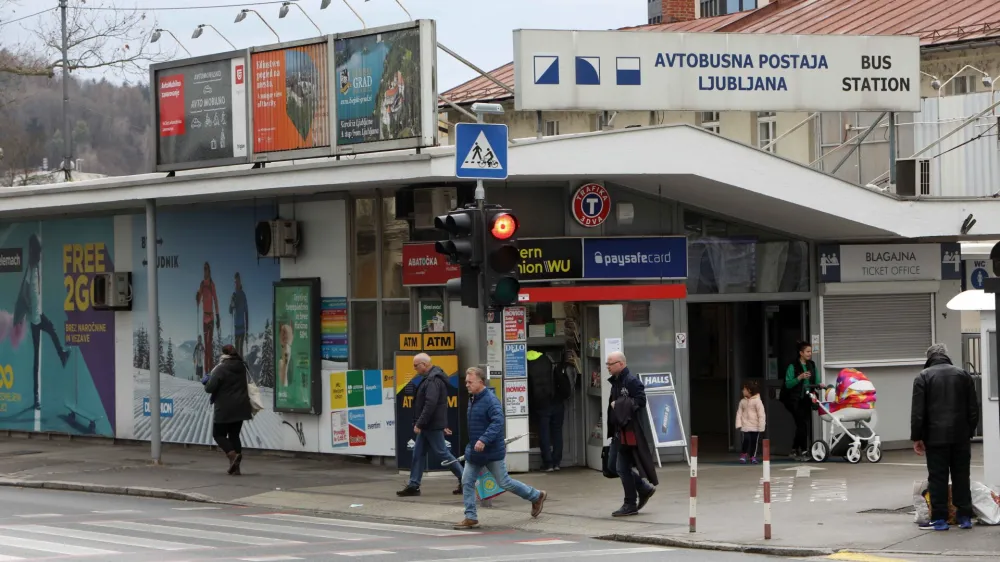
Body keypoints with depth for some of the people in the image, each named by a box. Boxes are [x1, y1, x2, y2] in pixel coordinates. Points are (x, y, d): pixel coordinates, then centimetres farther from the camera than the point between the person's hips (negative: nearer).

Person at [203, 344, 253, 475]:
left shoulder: (221, 369, -14)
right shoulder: (242, 367, 8)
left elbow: (209, 388, -17)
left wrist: (207, 383, 4)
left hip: (225, 409, -6)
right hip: (240, 408, 6)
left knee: (219, 434, 8)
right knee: (234, 435, 13)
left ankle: (232, 454, -18)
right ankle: (235, 467, 6)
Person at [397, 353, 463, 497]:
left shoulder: (433, 381, -20)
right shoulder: (430, 378, 14)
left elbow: (430, 404, -28)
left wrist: (419, 424, -24)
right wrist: (444, 424, 23)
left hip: (432, 426, -10)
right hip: (427, 426, 10)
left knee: (442, 452, -4)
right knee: (418, 453, 9)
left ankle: (464, 480, 4)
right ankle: (413, 485, 12)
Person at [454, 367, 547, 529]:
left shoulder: (491, 400, -20)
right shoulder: (472, 399, 8)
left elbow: (498, 422, -30)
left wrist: (484, 440, -37)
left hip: (492, 452, -8)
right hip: (474, 451, 8)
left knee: (504, 482, 3)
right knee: (467, 481, 0)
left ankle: (537, 496, 23)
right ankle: (470, 518, 5)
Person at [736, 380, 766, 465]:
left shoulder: (757, 401, -10)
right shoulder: (742, 402, 4)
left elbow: (762, 415, -10)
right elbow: (739, 413, 7)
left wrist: (761, 426, -12)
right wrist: (738, 424, -4)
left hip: (755, 427, -2)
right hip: (746, 426, 2)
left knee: (754, 442, 3)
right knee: (746, 440, -9)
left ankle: (753, 457, 15)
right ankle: (743, 455, 6)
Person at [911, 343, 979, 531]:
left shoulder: (923, 377, -3)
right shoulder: (963, 375, 9)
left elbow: (917, 411, -6)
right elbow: (973, 409, 11)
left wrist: (917, 437, -2)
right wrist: (970, 431, 19)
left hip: (935, 436, -3)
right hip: (961, 436, 3)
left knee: (938, 478, 0)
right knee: (961, 477, 9)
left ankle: (939, 519, -1)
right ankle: (965, 517, 9)